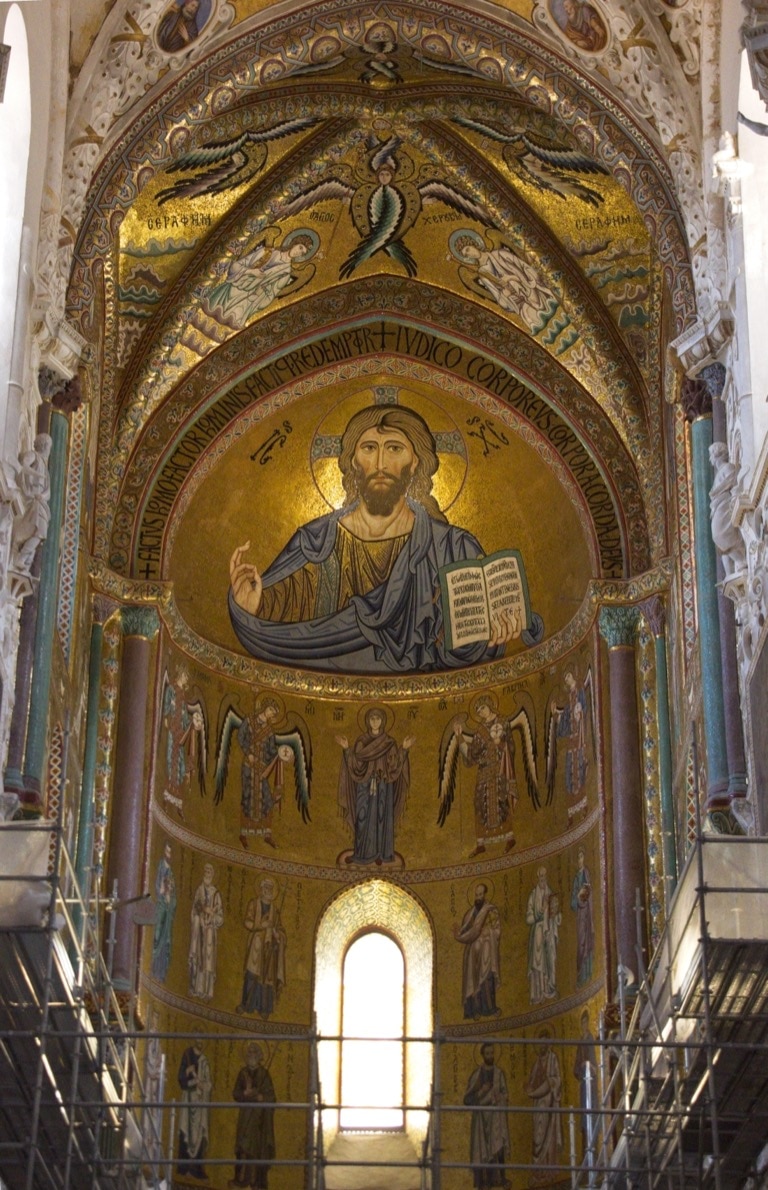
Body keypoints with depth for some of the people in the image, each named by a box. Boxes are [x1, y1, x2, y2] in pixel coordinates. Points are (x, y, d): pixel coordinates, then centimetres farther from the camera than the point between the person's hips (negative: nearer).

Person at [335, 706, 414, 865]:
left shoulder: (390, 742, 2)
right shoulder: (361, 741, 3)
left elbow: (393, 765, -5)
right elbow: (356, 764, -4)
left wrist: (404, 749, -13)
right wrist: (347, 749, -14)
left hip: (383, 786, 0)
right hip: (365, 785, 0)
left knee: (382, 818, 2)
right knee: (363, 818, 1)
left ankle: (380, 853, 10)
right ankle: (361, 852, 8)